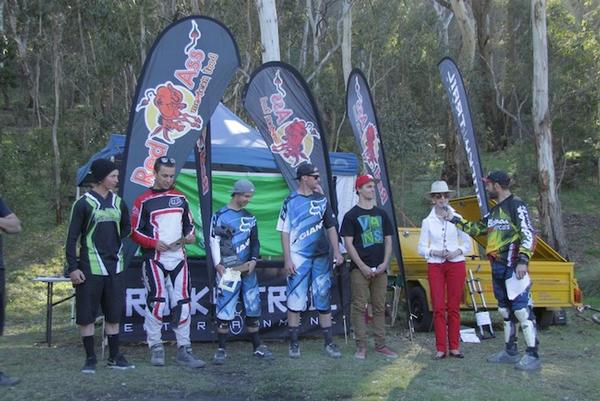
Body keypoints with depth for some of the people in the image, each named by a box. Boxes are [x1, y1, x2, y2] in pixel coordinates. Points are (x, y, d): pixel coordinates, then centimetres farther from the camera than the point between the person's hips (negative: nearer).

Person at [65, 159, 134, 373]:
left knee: (114, 313, 10)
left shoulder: (118, 202, 9)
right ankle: (90, 358, 13)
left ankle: (114, 356, 20)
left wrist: (115, 243, 11)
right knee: (87, 315, 1)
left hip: (115, 267, 5)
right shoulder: (84, 203, -7)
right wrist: (73, 267, -11)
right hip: (90, 268, -5)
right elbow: (72, 237, -7)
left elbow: (125, 228, 24)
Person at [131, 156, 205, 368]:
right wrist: (154, 243, -13)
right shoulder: (144, 201, 0)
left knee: (182, 303, 3)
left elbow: (188, 223, 23)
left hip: (178, 258, 4)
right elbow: (134, 231, -1)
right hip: (155, 259, -4)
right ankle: (156, 349, 7)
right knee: (156, 302, -8)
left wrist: (190, 235, 2)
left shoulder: (180, 198, 14)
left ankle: (184, 350, 10)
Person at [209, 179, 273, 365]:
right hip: (228, 270, -5)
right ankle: (221, 349, 5)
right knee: (225, 309, -6)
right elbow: (214, 242, -6)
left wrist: (253, 260, 0)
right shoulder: (220, 216, -3)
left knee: (253, 307, 9)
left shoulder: (250, 217, 13)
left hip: (248, 269, 5)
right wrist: (219, 266, -14)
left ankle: (257, 346, 20)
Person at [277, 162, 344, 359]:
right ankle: (294, 343, 8)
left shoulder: (322, 200, 10)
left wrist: (336, 252, 4)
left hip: (321, 257, 4)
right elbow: (285, 231, -4)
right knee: (295, 300, -2)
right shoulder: (291, 201, -2)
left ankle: (329, 343, 16)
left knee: (324, 300, 8)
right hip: (299, 257, -4)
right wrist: (287, 259, -10)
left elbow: (330, 227, 13)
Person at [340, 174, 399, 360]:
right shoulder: (351, 215, -1)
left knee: (379, 307, 9)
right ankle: (361, 346, 5)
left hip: (380, 269, 5)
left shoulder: (381, 214, 14)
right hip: (360, 269, -5)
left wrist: (384, 263, -1)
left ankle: (380, 345, 16)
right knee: (359, 307, -2)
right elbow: (348, 244, -6)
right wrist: (362, 266, -13)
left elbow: (388, 240, 13)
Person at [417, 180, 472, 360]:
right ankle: (441, 348, 4)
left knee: (454, 308, 2)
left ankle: (454, 347, 10)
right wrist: (434, 252, -12)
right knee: (438, 308, -2)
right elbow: (421, 248, 5)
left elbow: (467, 243, 7)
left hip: (456, 264, 0)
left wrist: (457, 252, -11)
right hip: (435, 266, 0)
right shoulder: (427, 221, 4)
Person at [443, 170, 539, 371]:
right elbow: (475, 228, 27)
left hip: (513, 266, -9)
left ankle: (532, 355, -6)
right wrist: (454, 219, 27)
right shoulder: (495, 211, 19)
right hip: (498, 267, 9)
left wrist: (523, 260, -22)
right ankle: (510, 351, 22)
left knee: (522, 309, -10)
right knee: (505, 310, 14)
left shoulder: (516, 205, -8)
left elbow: (528, 235, -15)